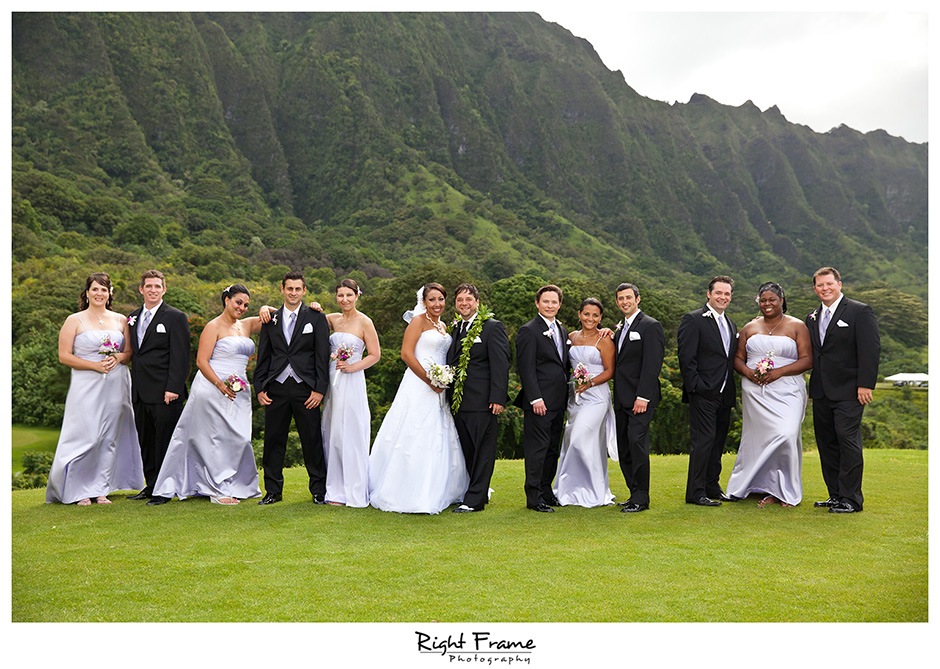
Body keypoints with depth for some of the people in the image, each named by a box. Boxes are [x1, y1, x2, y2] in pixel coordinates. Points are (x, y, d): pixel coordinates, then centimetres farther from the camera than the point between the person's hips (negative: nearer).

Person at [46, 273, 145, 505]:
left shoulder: (120, 320, 11)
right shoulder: (75, 321, 2)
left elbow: (130, 352, 14)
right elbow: (64, 355, -4)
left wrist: (118, 358, -8)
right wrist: (95, 365, -14)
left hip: (115, 387, 3)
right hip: (87, 387, -3)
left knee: (110, 437, 4)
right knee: (86, 437, -6)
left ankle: (100, 489, 12)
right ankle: (79, 491, 7)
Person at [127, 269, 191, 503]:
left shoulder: (175, 317, -4)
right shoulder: (134, 318, 16)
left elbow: (180, 357, -10)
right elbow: (134, 353, 18)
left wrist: (173, 388, -17)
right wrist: (133, 385, 11)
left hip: (164, 392, -7)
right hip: (140, 393, 7)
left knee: (165, 441, -3)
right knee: (146, 442, 12)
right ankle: (151, 486, 22)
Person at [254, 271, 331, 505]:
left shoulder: (316, 318, 3)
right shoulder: (270, 320, 11)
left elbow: (322, 356, -1)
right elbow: (263, 357, 13)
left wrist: (319, 389, -8)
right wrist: (260, 387, 4)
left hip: (305, 389, -2)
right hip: (276, 388, 3)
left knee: (312, 441, 1)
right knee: (274, 440, 6)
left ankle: (318, 490, 13)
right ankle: (273, 490, 18)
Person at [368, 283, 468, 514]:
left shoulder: (442, 327, 18)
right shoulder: (418, 321, -5)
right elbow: (406, 354, -14)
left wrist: (445, 383, 7)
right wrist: (430, 381, -16)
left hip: (438, 390, 8)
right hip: (419, 387, -8)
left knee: (439, 442, 11)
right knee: (414, 440, -7)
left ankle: (437, 493, 23)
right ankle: (406, 497, 0)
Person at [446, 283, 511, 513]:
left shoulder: (493, 327, -4)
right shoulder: (455, 329, 17)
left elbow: (500, 364, -10)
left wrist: (498, 399, -17)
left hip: (482, 401, -7)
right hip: (458, 401, 7)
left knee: (483, 450, -2)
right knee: (467, 450, 11)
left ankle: (475, 499, 1)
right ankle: (481, 492, 22)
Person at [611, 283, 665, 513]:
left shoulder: (651, 326, -7)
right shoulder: (620, 328, 18)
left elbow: (652, 365, -15)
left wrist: (642, 397, -19)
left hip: (641, 398, -8)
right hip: (622, 399, 8)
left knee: (637, 442, -12)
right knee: (624, 448, 8)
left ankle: (641, 499, -5)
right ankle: (635, 494, 16)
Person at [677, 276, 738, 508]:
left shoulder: (731, 325, 18)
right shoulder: (693, 320, -6)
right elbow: (686, 357, -12)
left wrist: (732, 390, 13)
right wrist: (695, 386, -17)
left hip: (725, 394, 8)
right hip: (703, 393, -8)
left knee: (719, 441, 12)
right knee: (703, 440, -9)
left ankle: (712, 486, 22)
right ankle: (695, 492, -3)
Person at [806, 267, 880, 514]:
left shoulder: (860, 312, -3)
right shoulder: (812, 317, 15)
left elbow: (871, 350, -9)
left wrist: (865, 385, -15)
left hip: (848, 392, -6)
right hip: (821, 392, 7)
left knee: (848, 441, -7)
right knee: (826, 444, 10)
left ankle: (852, 499, 1)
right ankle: (836, 495, 20)